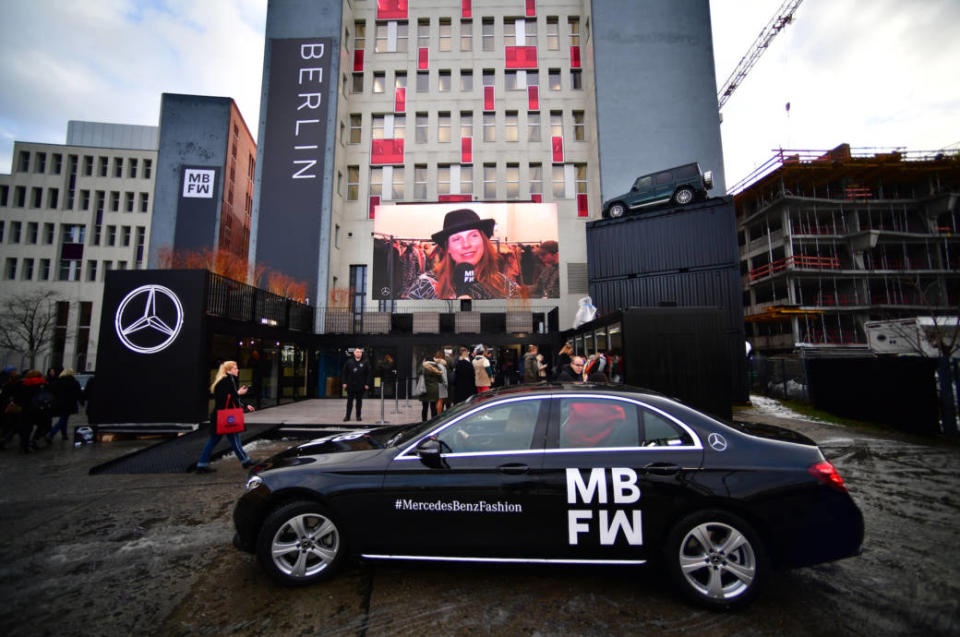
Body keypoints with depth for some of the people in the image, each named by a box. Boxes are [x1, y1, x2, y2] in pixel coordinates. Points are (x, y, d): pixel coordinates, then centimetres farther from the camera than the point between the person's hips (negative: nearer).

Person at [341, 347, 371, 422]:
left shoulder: (365, 363, 2)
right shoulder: (349, 362, 3)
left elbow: (368, 374, 2)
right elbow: (344, 373, 5)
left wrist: (367, 384, -4)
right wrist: (344, 382, -1)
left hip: (361, 386, 0)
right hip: (350, 386, 0)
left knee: (359, 401, 7)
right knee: (349, 401, 6)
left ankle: (358, 416, 16)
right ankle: (347, 416, 14)